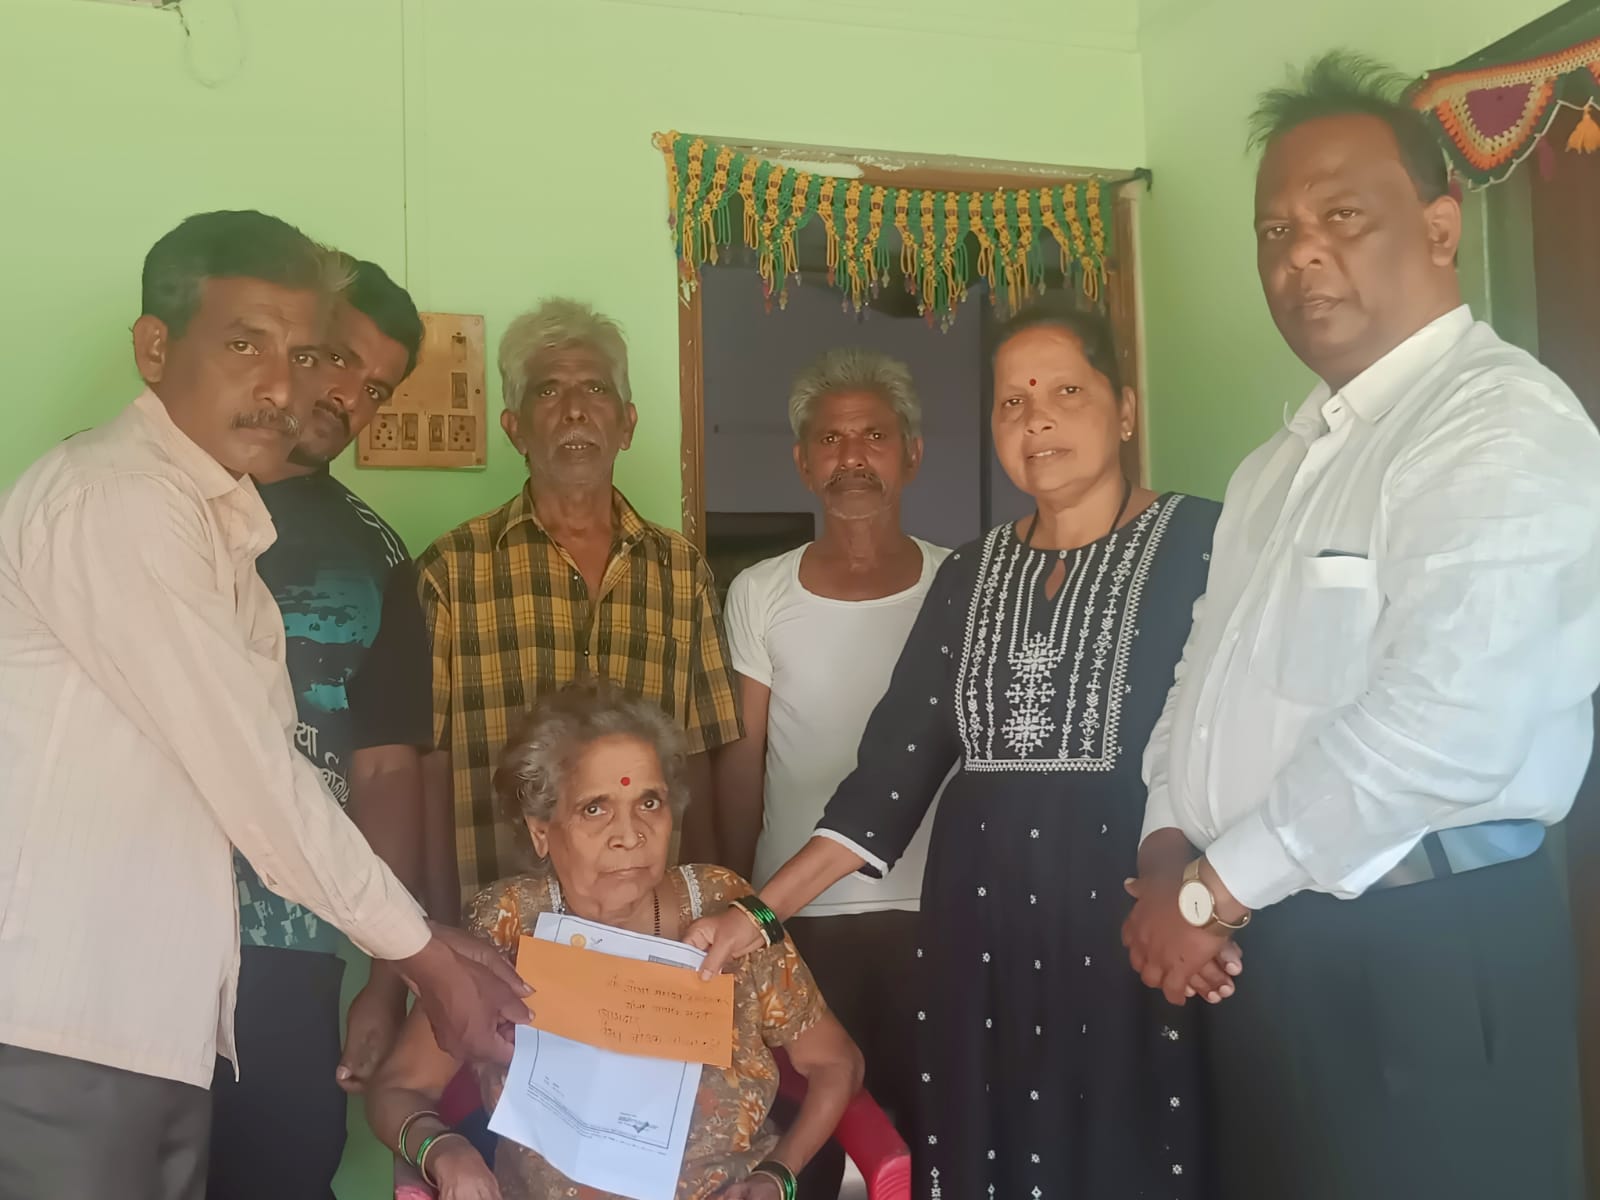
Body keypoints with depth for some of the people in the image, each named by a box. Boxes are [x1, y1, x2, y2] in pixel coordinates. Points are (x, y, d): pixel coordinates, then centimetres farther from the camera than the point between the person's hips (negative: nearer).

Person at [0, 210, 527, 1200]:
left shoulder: (220, 520, 15)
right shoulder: (111, 498, -14)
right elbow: (248, 768, -17)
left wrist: (425, 943, 8)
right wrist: (420, 951, -8)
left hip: (160, 1011, 9)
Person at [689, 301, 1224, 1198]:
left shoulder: (1198, 543, -2)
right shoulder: (971, 574, 11)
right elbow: (899, 758, 7)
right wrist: (761, 909, -2)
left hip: (1136, 916, -4)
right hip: (983, 923, 4)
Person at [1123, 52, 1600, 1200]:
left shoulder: (1505, 426, -14)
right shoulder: (1284, 463, 15)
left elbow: (1442, 724, -25)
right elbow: (1209, 670, 17)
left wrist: (1215, 888, -16)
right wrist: (1170, 844, -1)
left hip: (1427, 958, -8)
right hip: (1261, 944, 8)